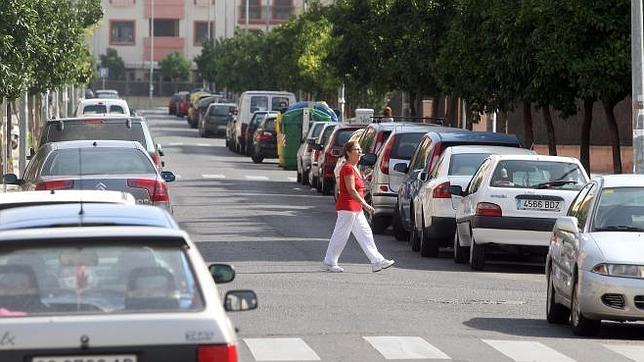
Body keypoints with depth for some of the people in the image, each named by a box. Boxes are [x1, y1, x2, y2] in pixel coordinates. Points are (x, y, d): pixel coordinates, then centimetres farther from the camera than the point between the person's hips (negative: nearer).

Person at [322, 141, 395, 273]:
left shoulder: (353, 168, 14)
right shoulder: (347, 168, -17)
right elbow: (351, 190, -23)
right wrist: (365, 205, -24)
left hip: (356, 209, 10)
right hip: (347, 207, -10)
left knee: (365, 234, 9)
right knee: (341, 235, -3)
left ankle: (377, 261, 9)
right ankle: (329, 263, 6)